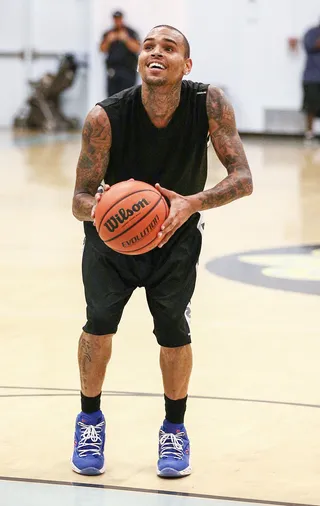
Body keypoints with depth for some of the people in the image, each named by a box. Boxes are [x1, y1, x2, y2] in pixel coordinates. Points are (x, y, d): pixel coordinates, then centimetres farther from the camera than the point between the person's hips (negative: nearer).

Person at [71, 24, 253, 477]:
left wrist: (192, 203, -42)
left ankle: (175, 429, 13)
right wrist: (96, 209, -45)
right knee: (100, 321, -13)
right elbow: (80, 199, -21)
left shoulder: (209, 104, -25)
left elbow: (242, 179, -25)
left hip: (176, 235, 0)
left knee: (173, 328, -11)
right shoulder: (105, 117, -27)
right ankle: (90, 420, 13)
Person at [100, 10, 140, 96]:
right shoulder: (108, 34, 13)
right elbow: (102, 49, 5)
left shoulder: (131, 33, 4)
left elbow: (136, 48, -6)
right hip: (112, 70, 3)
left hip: (128, 70, -3)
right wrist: (108, 41, -13)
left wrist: (126, 39, -19)